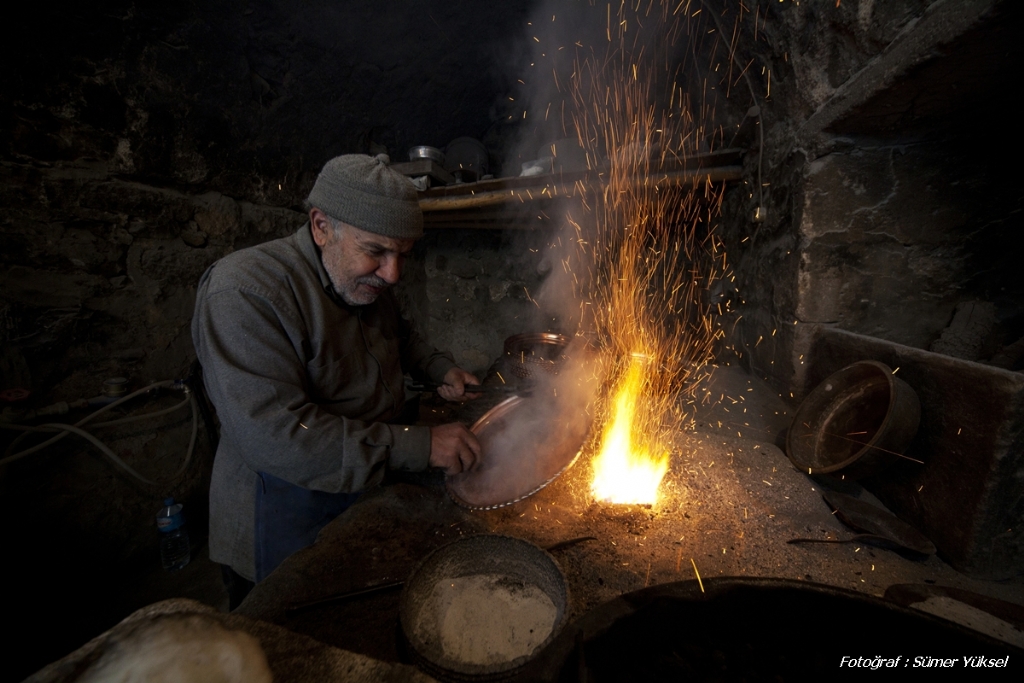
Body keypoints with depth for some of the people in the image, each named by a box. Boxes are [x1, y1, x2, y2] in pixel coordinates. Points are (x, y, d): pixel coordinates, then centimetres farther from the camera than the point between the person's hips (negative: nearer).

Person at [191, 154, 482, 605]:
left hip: (370, 494, 7)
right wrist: (419, 446, -33)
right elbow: (274, 436, -33)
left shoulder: (366, 280, 0)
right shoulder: (244, 294, -26)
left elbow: (398, 335, 21)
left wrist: (439, 369, 1)